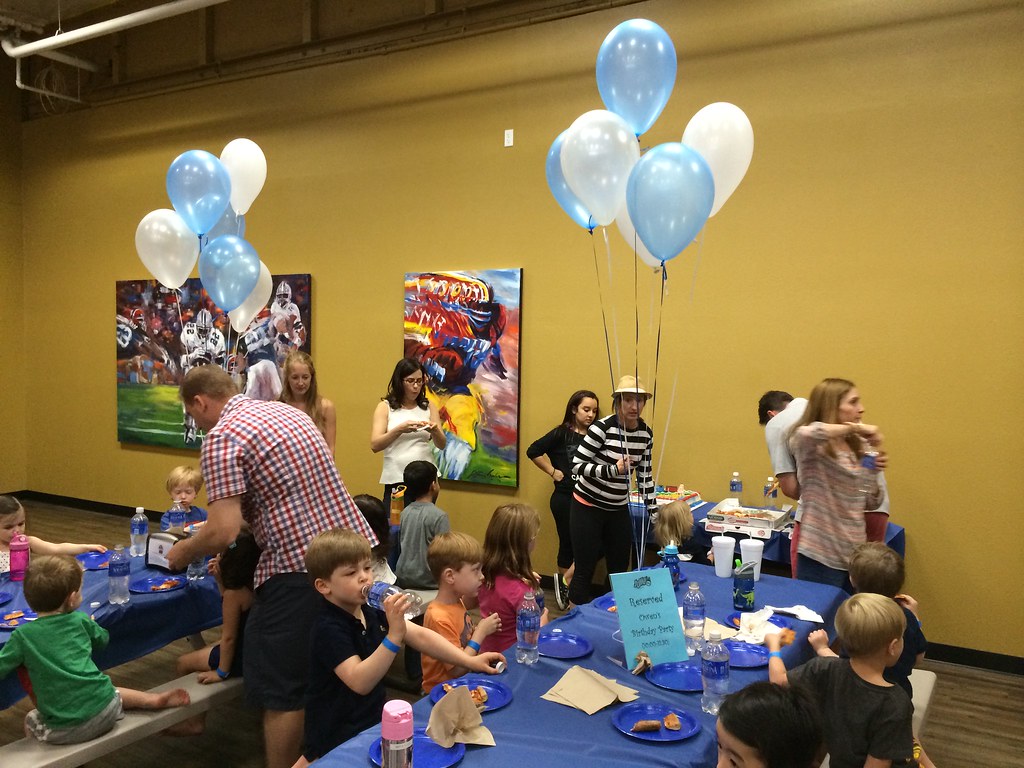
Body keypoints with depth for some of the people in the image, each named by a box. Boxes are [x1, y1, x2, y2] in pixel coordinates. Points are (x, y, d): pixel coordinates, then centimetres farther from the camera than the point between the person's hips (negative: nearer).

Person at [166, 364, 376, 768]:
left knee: (280, 690, 8)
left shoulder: (222, 438, -11)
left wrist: (182, 553, 4)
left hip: (301, 568, -9)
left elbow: (223, 532, -17)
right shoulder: (285, 410, 14)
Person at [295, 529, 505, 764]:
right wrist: (394, 635, -38)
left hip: (373, 718, 7)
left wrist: (470, 661, -6)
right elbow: (359, 682, -30)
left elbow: (420, 636, 0)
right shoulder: (329, 630, -21)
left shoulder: (371, 611, 2)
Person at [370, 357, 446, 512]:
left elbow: (441, 445, 5)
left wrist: (434, 431, -16)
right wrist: (400, 429, -22)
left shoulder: (429, 407, 8)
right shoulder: (385, 407, 1)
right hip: (396, 479, -2)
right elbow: (375, 445, -8)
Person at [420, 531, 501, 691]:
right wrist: (481, 632, -15)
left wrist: (478, 631, -3)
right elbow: (457, 670, -20)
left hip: (462, 683, 9)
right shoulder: (439, 618, -22)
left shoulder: (457, 602, 4)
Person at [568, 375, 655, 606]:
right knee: (585, 570, -1)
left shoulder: (646, 433, -1)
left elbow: (645, 474, 8)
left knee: (620, 570, 12)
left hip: (619, 509, 6)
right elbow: (577, 464, -19)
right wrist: (612, 470, -30)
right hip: (588, 507, -6)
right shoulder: (602, 428, -20)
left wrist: (652, 510, 6)